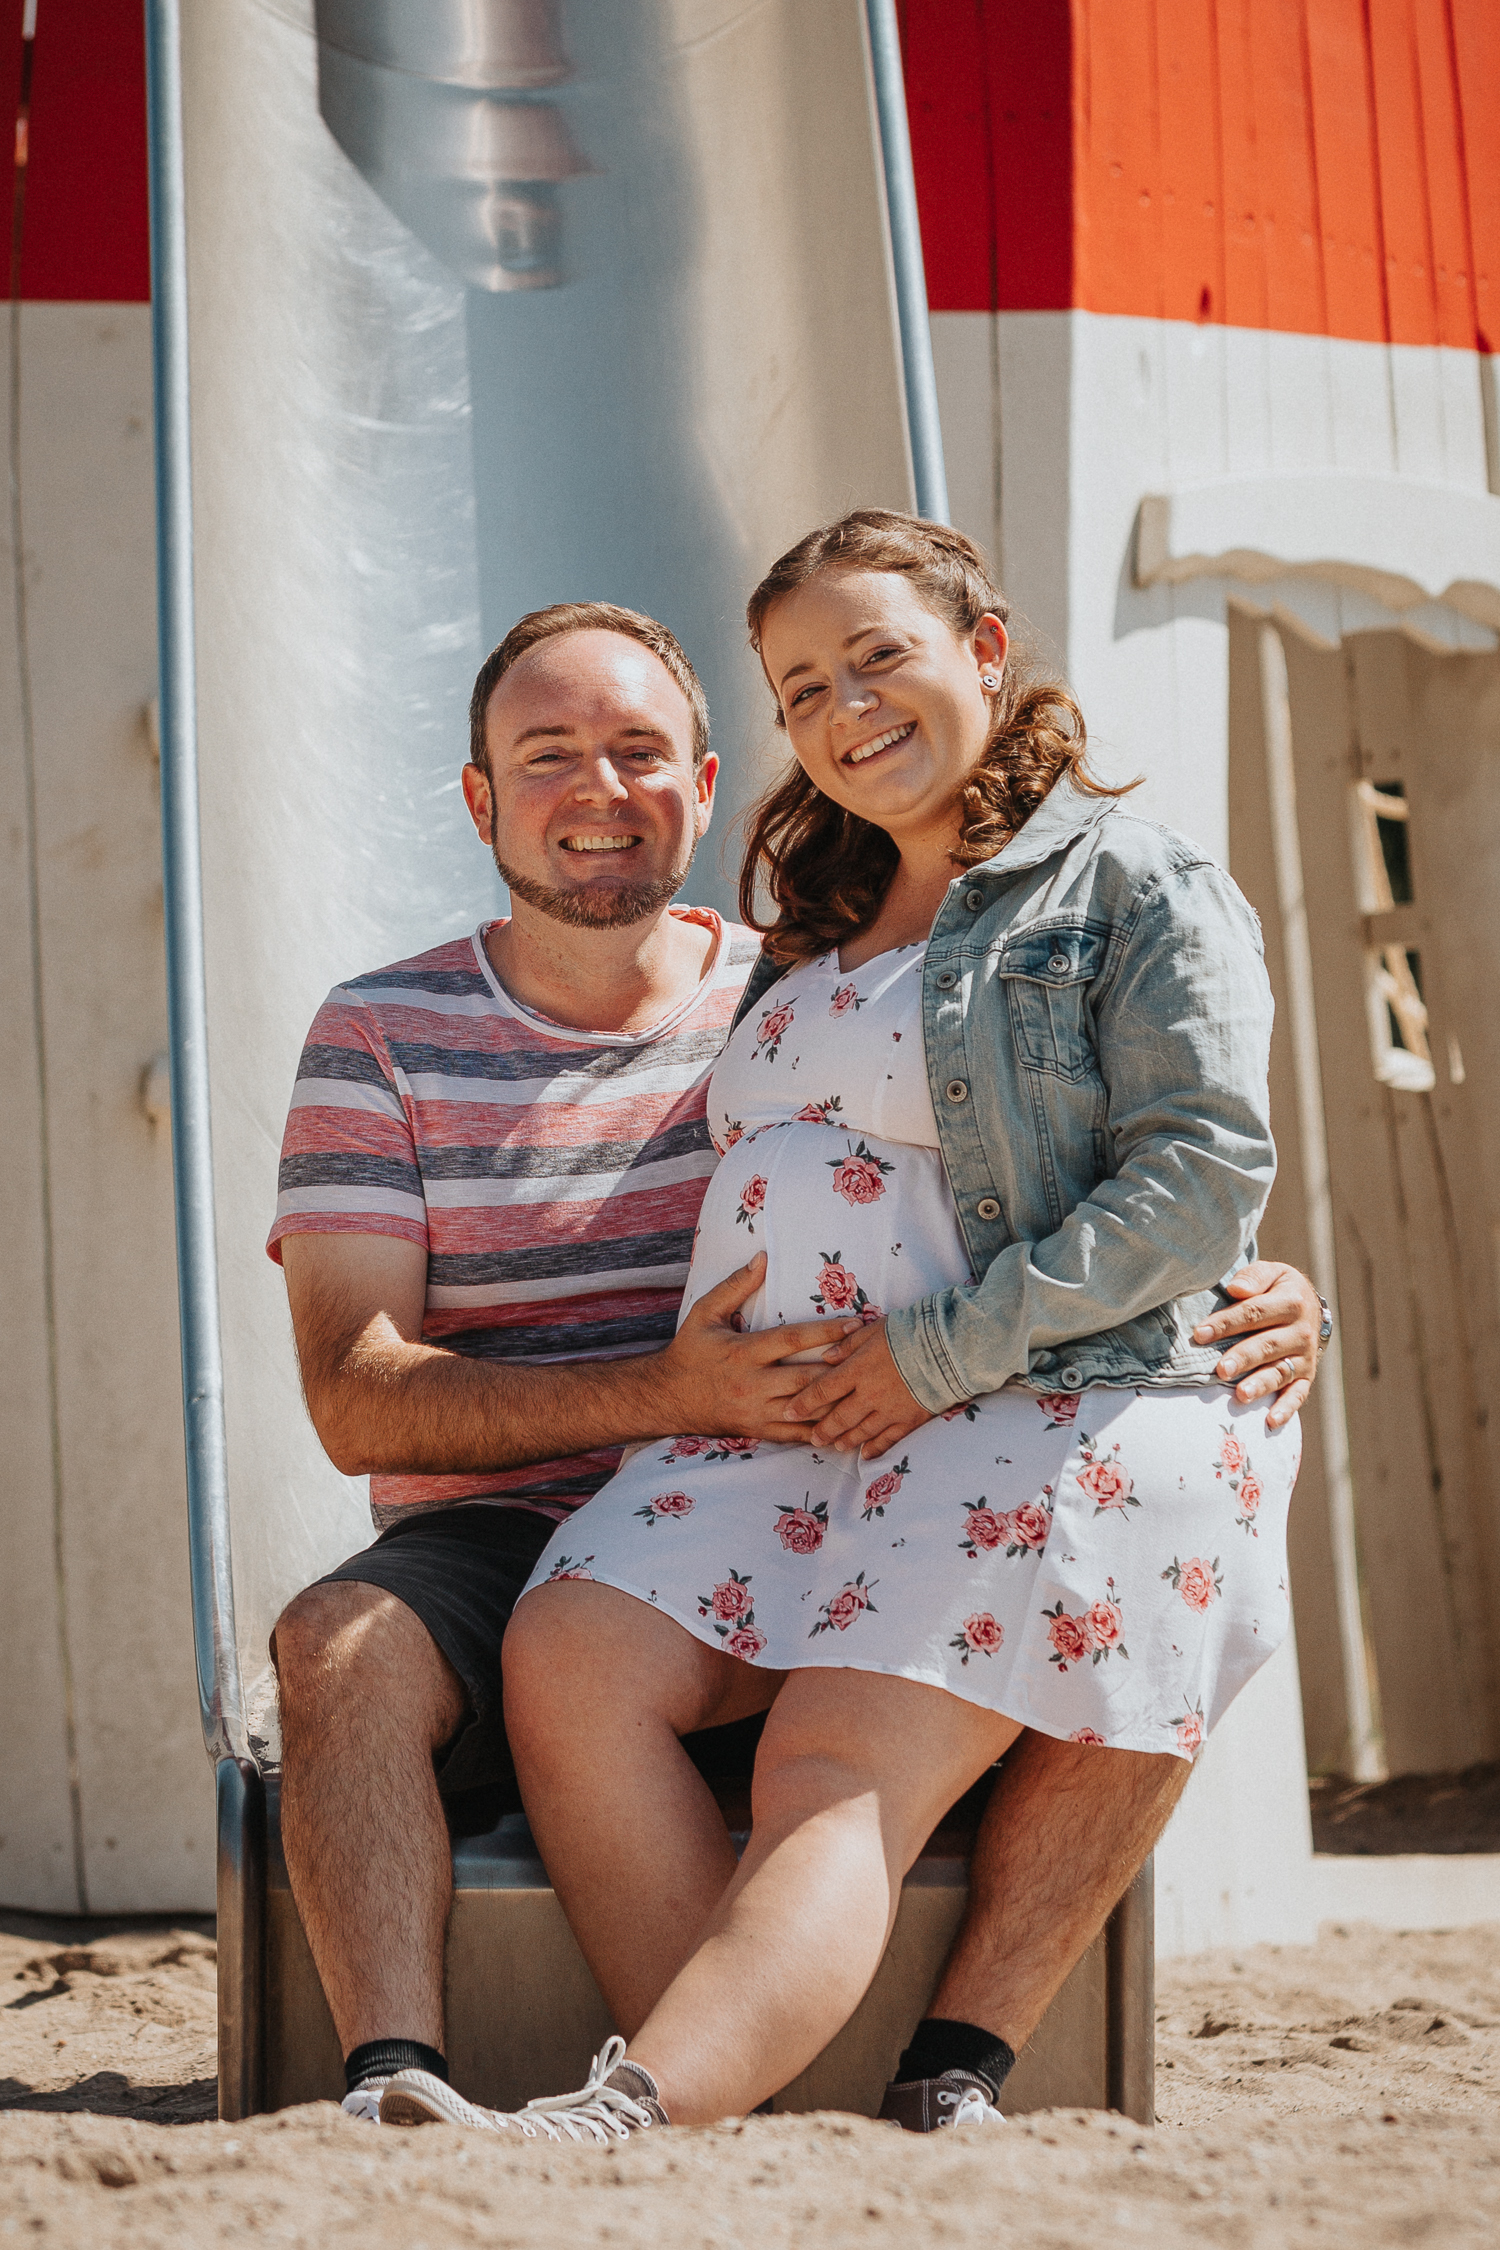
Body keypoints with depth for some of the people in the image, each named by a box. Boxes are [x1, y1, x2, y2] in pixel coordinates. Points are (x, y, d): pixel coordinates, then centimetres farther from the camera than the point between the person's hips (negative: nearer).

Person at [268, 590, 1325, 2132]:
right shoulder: (383, 1038, 5)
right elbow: (357, 1401, -6)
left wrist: (1257, 1299, -13)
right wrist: (668, 1393, -23)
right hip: (505, 1557, -2)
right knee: (341, 1644, -35)